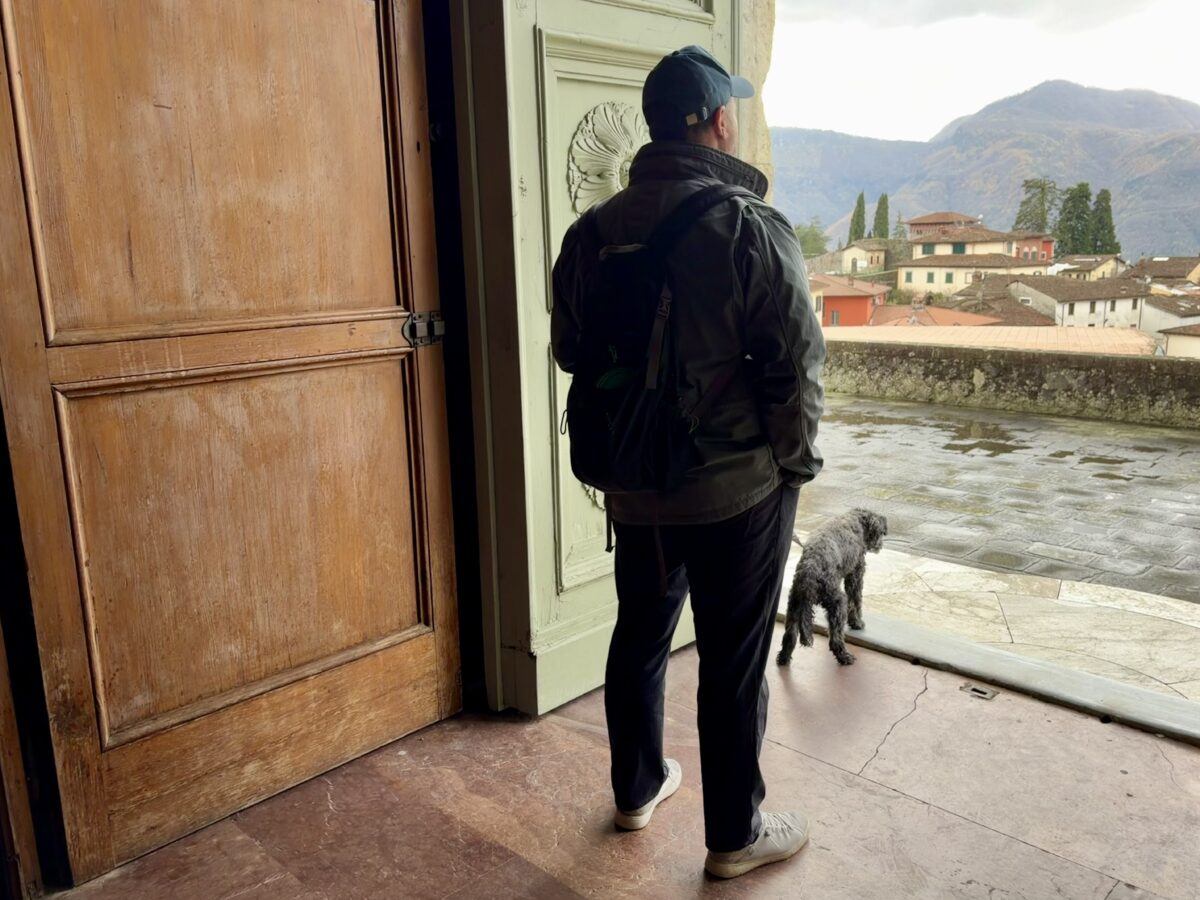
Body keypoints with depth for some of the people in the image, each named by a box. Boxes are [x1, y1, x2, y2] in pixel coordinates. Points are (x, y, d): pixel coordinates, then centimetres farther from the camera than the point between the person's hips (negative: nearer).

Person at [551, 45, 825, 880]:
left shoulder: (594, 231, 1)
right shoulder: (753, 229, -16)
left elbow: (571, 350, 9)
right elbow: (798, 364, -15)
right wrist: (793, 462, -1)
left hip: (633, 485, 6)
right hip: (738, 488, -5)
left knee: (640, 637, 21)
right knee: (734, 663, 8)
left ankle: (638, 787, 41)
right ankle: (736, 835, 26)